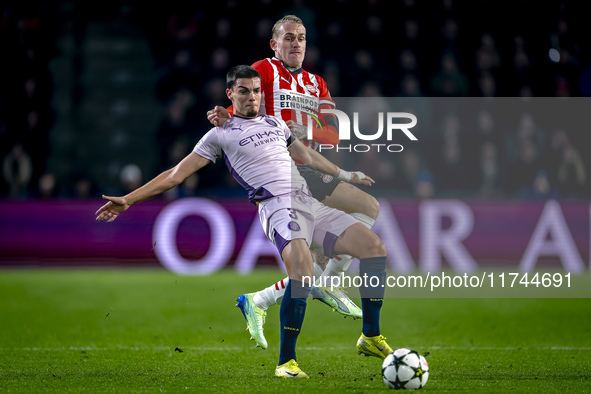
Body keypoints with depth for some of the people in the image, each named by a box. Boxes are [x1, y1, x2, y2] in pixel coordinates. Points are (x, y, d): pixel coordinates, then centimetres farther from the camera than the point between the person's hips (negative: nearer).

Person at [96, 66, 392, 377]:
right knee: (302, 267, -34)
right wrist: (127, 200, 1)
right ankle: (286, 362, -26)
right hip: (279, 207, -7)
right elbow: (177, 174, 7)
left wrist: (346, 175, 46)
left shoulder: (275, 123, 26)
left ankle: (371, 338, 5)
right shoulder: (221, 134, 9)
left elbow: (307, 156, 40)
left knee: (373, 245, -7)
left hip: (310, 204, 7)